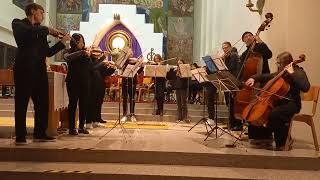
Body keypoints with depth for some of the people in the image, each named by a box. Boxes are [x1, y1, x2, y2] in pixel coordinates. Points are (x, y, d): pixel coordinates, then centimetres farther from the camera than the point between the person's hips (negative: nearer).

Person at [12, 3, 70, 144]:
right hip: (24, 68, -6)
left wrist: (62, 42, 12)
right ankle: (20, 136, 3)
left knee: (43, 103, 6)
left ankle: (40, 133, 14)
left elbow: (48, 52, 19)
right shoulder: (18, 24, 4)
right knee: (22, 103, -3)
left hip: (40, 70, 7)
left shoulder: (40, 31, 21)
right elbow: (28, 32, -20)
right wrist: (47, 30, -9)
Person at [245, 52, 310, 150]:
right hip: (279, 101, 7)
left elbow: (305, 87, -24)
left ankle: (282, 143, -15)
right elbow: (265, 77, 26)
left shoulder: (298, 72, -5)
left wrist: (292, 73, -22)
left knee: (273, 114, -34)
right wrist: (254, 78, 6)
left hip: (291, 103, -7)